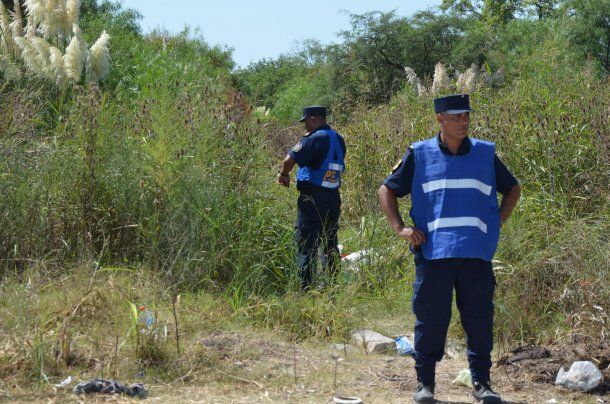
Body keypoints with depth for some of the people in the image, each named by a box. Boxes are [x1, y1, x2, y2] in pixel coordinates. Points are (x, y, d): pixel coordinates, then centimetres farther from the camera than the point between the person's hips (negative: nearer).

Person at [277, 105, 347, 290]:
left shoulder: (315, 139, -16)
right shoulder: (338, 140, 10)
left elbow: (290, 159, -22)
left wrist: (283, 174, -1)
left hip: (312, 199, -8)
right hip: (333, 198, 8)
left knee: (306, 247, -5)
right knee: (330, 245, 16)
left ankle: (305, 290, -8)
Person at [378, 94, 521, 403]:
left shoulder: (485, 154, 9)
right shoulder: (419, 155, 4)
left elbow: (512, 189, 23)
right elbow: (387, 190, 11)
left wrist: (497, 223, 10)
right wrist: (399, 229, -1)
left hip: (477, 254, 2)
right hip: (433, 253, -2)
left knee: (480, 320, 3)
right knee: (430, 320, 2)